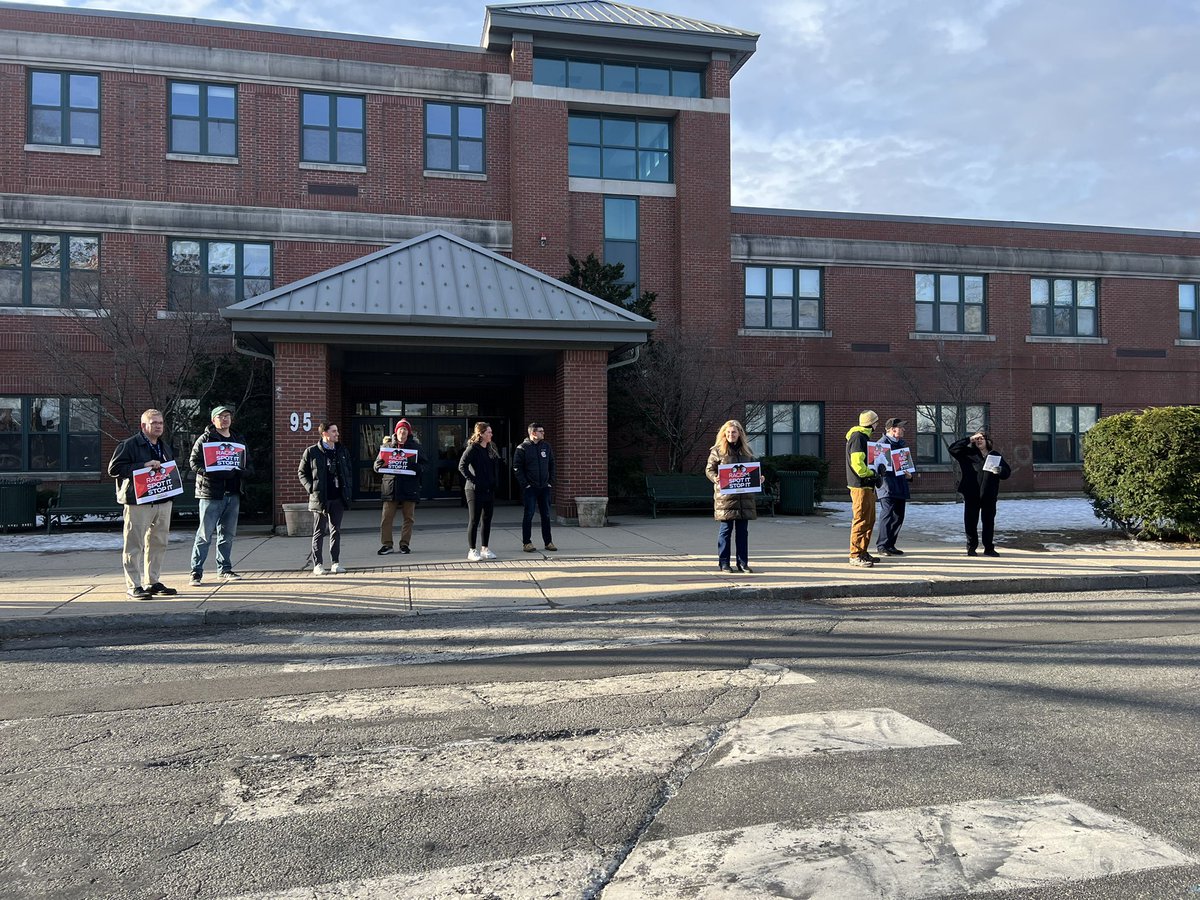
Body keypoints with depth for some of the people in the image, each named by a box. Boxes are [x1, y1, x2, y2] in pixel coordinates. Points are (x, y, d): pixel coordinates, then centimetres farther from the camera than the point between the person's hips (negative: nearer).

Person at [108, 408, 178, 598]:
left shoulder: (165, 447, 19)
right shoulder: (128, 445, -4)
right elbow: (114, 468, -12)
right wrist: (144, 466, -19)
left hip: (163, 502, 7)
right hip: (138, 502, -7)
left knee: (158, 543, 12)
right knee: (134, 544, -4)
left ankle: (152, 581, 22)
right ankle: (133, 586, 1)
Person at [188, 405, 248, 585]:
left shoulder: (239, 440, 17)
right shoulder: (205, 439, -2)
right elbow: (194, 462, -9)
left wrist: (237, 472, -1)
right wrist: (216, 473, -23)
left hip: (233, 494, 6)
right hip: (210, 493, -6)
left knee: (228, 534, 11)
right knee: (205, 534, -5)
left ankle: (224, 569, 21)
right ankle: (196, 572, 0)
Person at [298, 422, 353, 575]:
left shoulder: (342, 451, 10)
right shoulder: (312, 452, -2)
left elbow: (348, 471, 17)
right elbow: (302, 472, 3)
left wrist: (347, 488, 5)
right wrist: (311, 488, -8)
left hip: (338, 498, 4)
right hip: (320, 498, -4)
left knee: (336, 531, 7)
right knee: (319, 532, 3)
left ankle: (335, 563, 13)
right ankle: (318, 564, 9)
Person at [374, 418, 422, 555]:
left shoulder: (415, 445, 5)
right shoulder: (388, 445, 7)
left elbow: (422, 464, 2)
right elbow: (377, 465, 8)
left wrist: (411, 467, -17)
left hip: (409, 487, 0)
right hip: (391, 487, 0)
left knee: (409, 517, 6)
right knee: (387, 517, -1)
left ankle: (404, 543, 16)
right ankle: (387, 544, 8)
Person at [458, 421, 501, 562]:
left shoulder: (491, 448, 11)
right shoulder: (472, 448, -11)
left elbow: (496, 464, 21)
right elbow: (462, 466, -17)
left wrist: (495, 481, 11)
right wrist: (472, 480, -16)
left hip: (489, 490, 7)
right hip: (475, 490, -7)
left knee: (487, 520, 10)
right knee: (474, 520, -2)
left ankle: (484, 549, 19)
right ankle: (472, 551, 4)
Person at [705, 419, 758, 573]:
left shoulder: (747, 450, 13)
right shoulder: (717, 450, 0)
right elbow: (709, 469, 1)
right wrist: (715, 478, -18)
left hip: (744, 496, 4)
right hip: (725, 496, -4)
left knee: (743, 530, 6)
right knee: (726, 529, -1)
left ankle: (743, 562, 13)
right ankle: (723, 563, 8)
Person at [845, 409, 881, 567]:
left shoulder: (864, 437, 18)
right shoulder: (858, 437, -15)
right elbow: (857, 464, -22)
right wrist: (873, 475, -13)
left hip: (867, 486, 11)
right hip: (861, 486, -11)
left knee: (869, 520, 16)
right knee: (861, 520, -9)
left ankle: (863, 552, 23)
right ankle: (855, 555, -6)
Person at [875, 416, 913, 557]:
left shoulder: (902, 443, 19)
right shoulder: (882, 444, -9)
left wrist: (909, 474, 9)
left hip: (900, 487, 9)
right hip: (888, 487, -9)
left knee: (898, 517, 10)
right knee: (888, 515, -9)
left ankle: (890, 544, 19)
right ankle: (882, 545, -2)